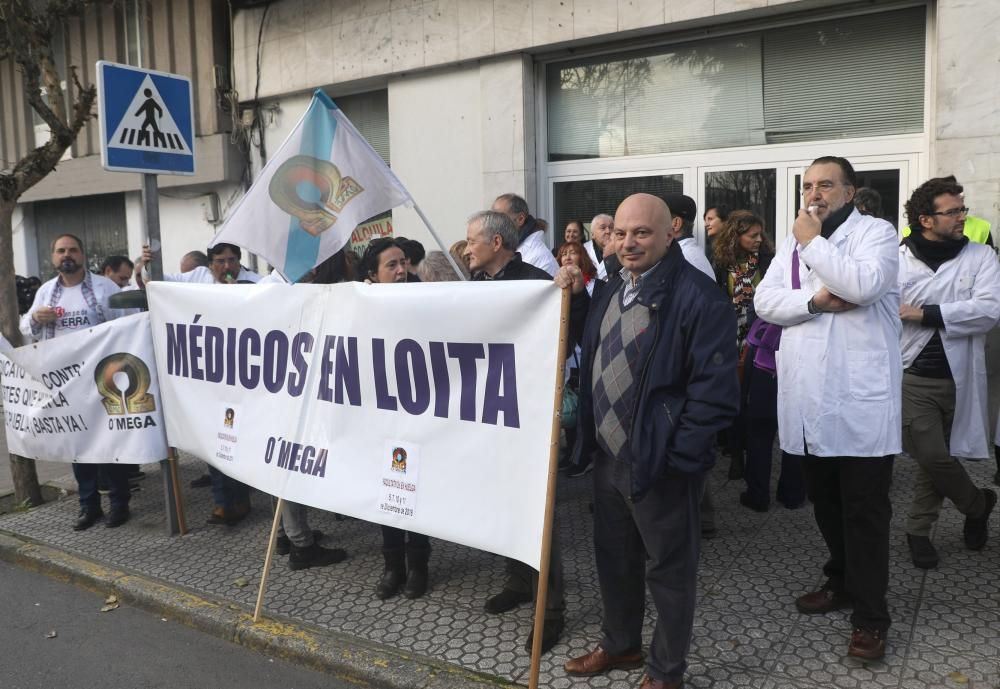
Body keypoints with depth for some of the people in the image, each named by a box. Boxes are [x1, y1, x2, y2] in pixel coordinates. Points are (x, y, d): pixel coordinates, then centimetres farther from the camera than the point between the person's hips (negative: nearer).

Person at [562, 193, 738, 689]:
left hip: (660, 461, -8)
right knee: (613, 555, 21)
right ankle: (620, 644, 42)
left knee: (669, 567, 10)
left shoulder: (697, 296, -17)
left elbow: (715, 387, -20)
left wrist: (677, 453, -20)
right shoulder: (611, 290, 8)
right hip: (609, 455, 8)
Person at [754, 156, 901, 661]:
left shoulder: (875, 232, -3)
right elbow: (764, 300, 2)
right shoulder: (793, 242, 14)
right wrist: (814, 301, -15)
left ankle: (871, 614, 13)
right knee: (824, 503, 19)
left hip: (860, 402, -6)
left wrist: (812, 242, -13)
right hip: (807, 400, 6)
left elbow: (863, 285, -23)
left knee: (864, 510, 2)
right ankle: (842, 581, 37)